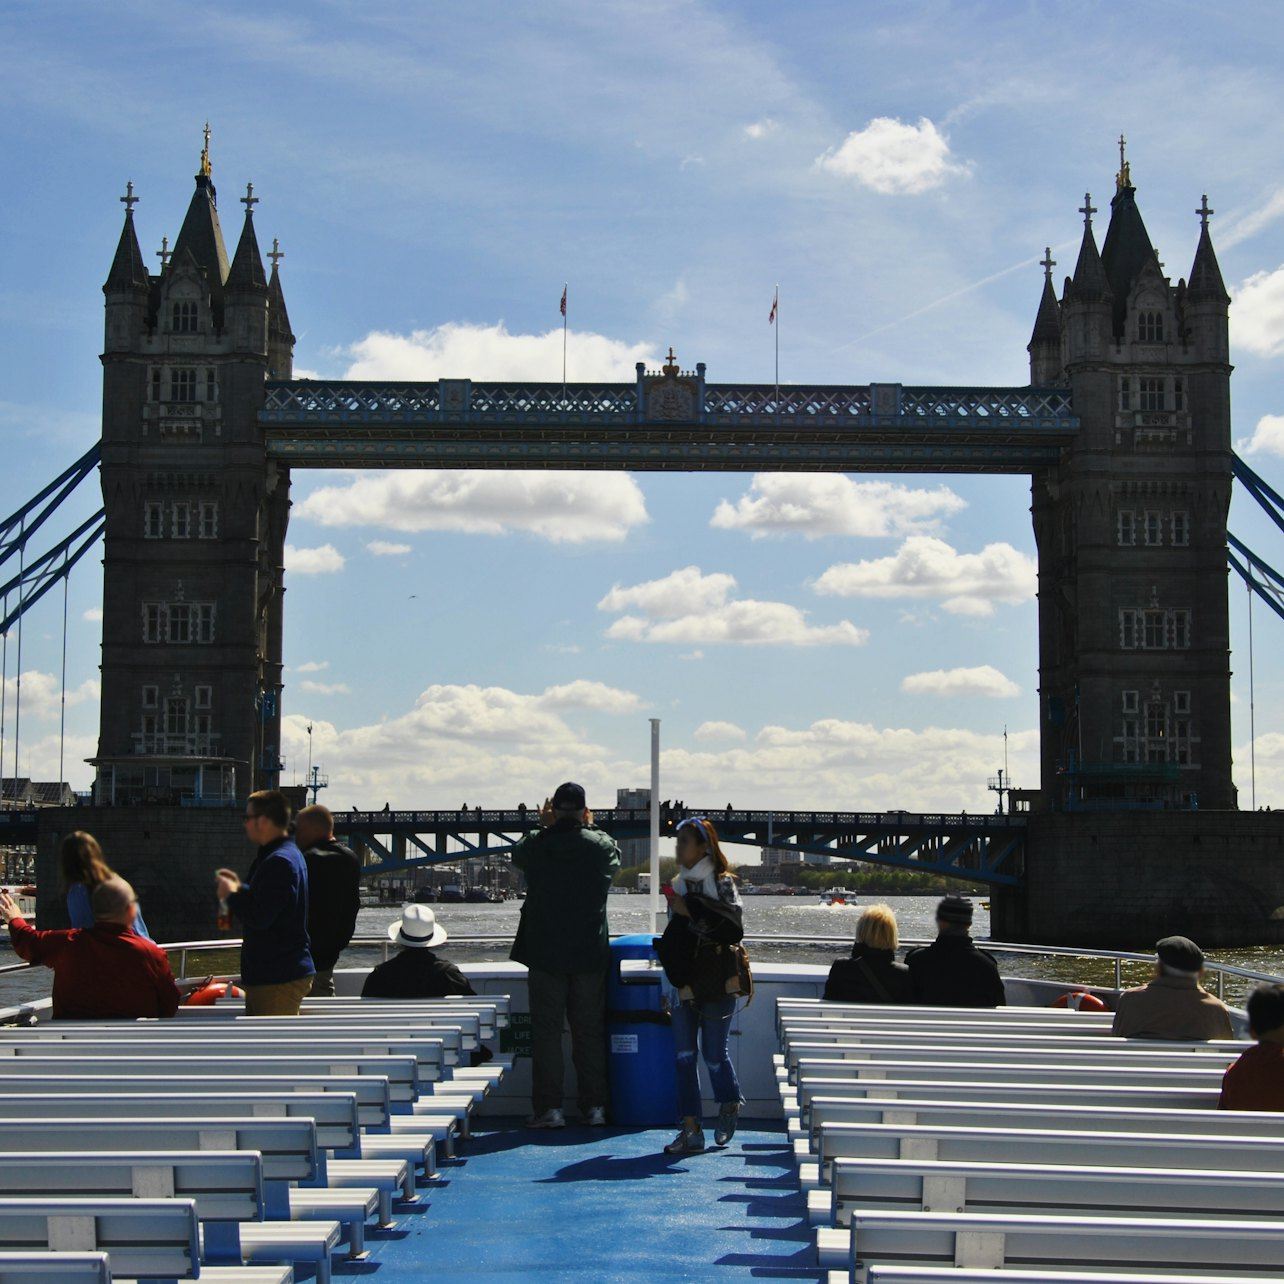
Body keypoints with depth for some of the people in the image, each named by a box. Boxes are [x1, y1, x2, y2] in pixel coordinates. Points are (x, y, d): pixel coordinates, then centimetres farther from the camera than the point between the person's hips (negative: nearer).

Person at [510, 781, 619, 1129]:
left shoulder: (536, 846, -7)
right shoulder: (601, 846, -6)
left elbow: (518, 854, 17)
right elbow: (614, 858, 18)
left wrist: (543, 827, 27)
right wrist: (591, 826, 29)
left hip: (545, 955, -1)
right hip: (590, 956, 1)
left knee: (546, 1031, 4)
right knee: (590, 1031, 8)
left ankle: (549, 1107, 1)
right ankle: (595, 1106, 10)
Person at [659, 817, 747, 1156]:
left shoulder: (723, 884, -6)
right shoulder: (678, 886, 12)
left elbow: (733, 927, -20)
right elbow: (672, 940, 13)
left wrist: (691, 912, -19)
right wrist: (677, 978, 0)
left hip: (717, 985, -5)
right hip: (685, 986, 5)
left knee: (714, 1055, 1)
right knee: (685, 1055, -2)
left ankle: (729, 1105, 30)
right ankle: (691, 1130, 1)